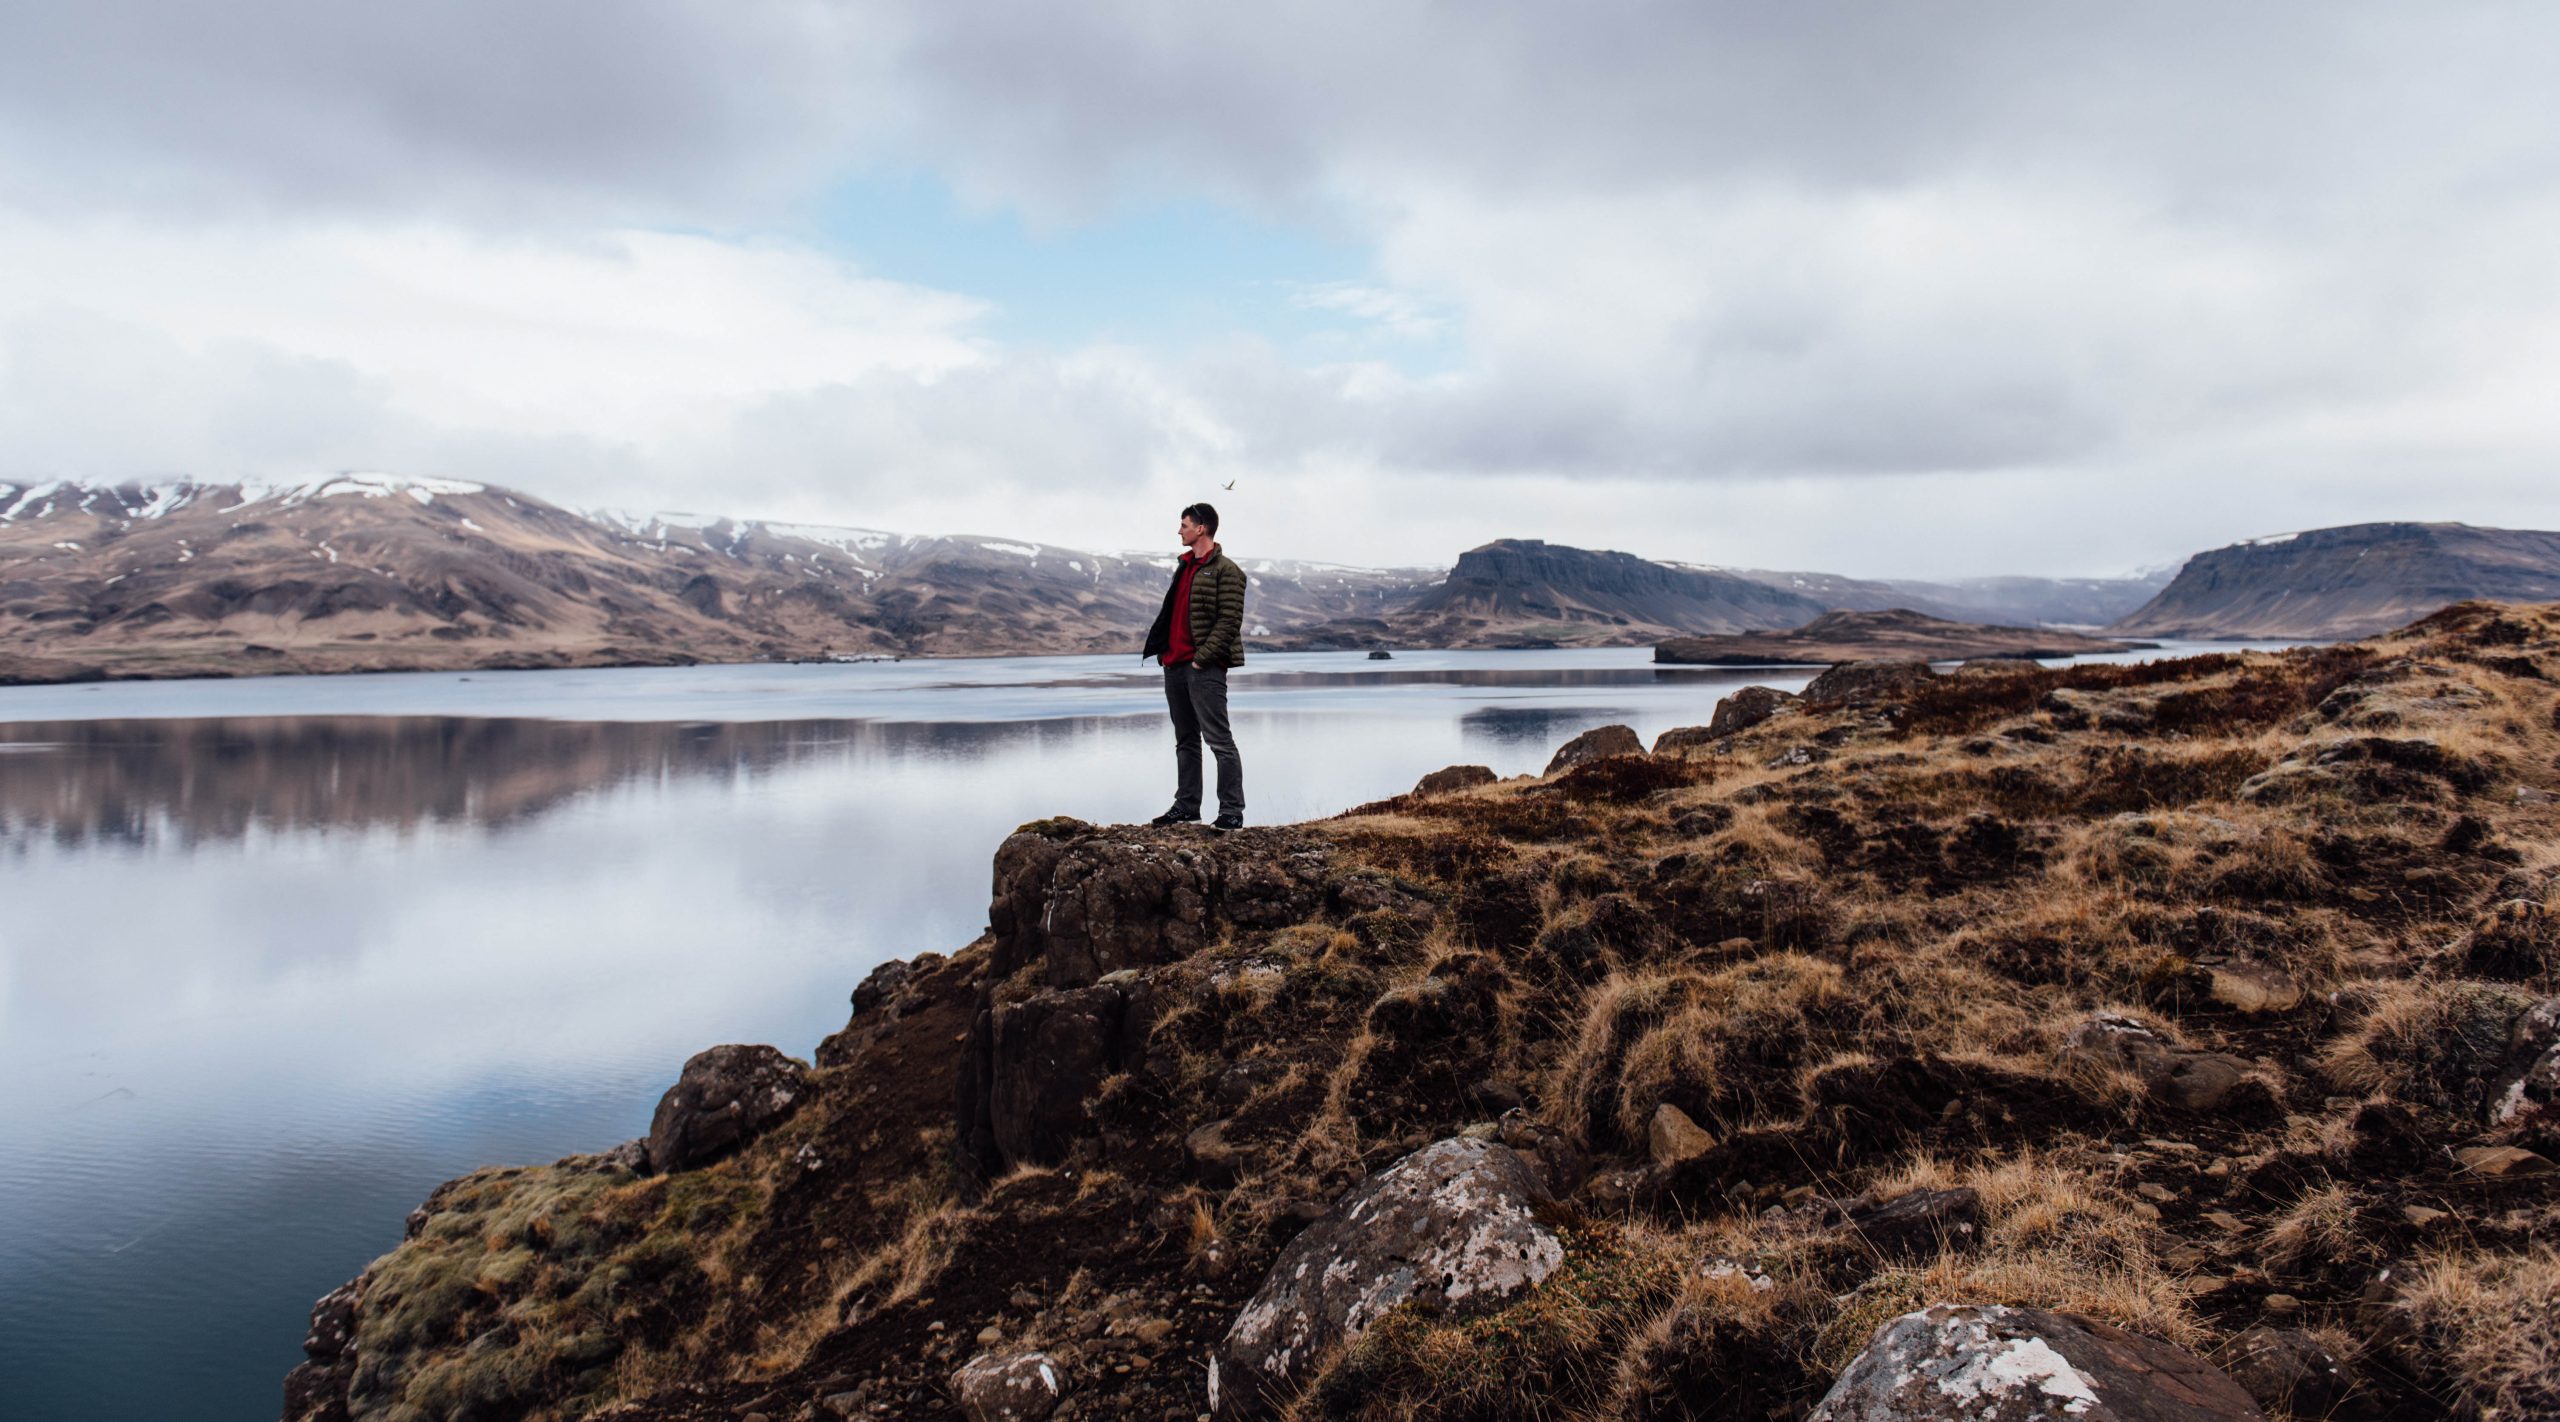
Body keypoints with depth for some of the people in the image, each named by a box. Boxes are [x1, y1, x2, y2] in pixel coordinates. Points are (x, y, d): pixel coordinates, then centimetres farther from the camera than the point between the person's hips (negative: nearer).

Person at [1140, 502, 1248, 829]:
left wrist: (1202, 658, -18)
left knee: (1219, 740, -7)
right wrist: (1164, 651, 13)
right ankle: (1186, 806, 19)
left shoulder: (1226, 571, -7)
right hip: (1174, 665, 9)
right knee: (1185, 741, 12)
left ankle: (1232, 811, -5)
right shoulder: (1184, 566, 19)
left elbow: (1229, 620, -14)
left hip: (1205, 668, -9)